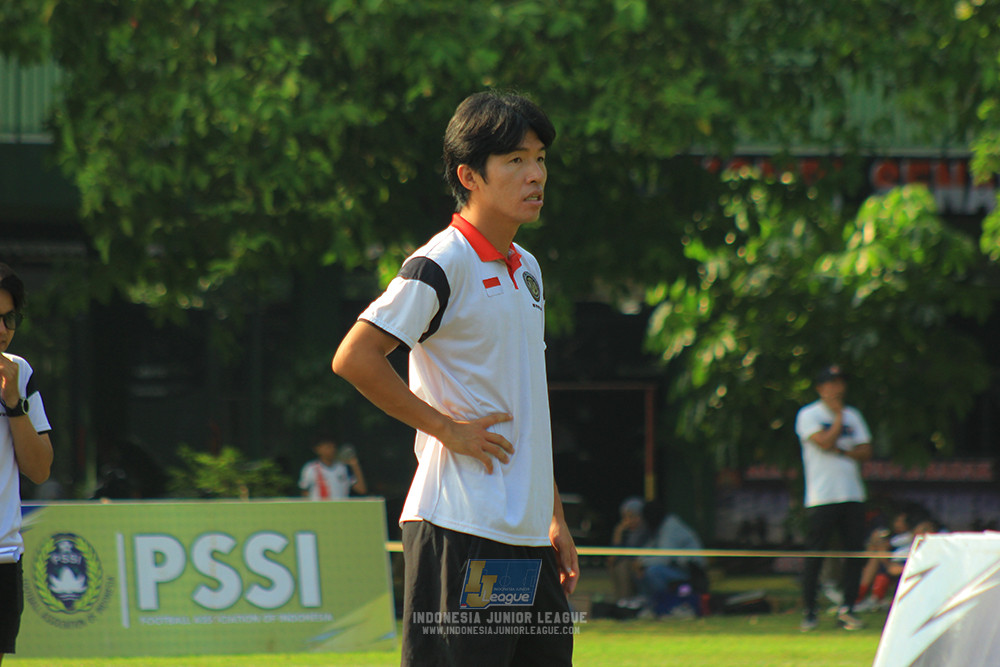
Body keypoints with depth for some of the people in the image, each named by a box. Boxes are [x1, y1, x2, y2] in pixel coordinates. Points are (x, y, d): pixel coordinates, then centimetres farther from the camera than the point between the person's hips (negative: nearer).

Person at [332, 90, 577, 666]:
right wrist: (448, 428, -15)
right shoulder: (444, 264, -10)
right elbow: (354, 358, -18)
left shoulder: (526, 269, 17)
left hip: (527, 535, 9)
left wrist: (556, 518, 20)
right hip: (460, 532, -9)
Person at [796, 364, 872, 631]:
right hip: (821, 497, -5)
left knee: (855, 551, -1)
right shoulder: (808, 415, -1)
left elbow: (865, 451, 9)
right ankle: (808, 611, 2)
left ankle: (846, 609, 5)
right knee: (815, 553, -5)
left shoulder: (853, 415, 16)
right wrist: (839, 415, -5)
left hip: (852, 496, 5)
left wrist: (841, 451, -7)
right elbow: (825, 442, -15)